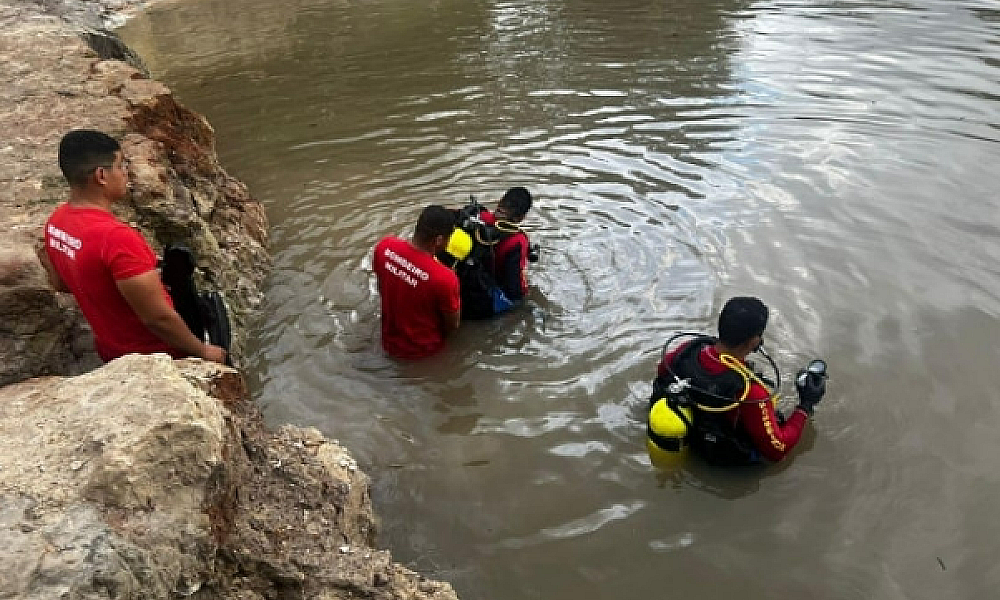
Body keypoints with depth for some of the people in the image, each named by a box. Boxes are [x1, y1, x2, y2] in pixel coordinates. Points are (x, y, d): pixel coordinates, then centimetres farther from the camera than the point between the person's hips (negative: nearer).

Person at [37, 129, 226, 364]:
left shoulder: (56, 221, -5)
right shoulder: (116, 238, -34)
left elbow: (60, 283, 11)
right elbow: (158, 318, -29)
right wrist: (203, 351, -17)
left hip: (111, 351, 8)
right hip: (155, 355, -8)